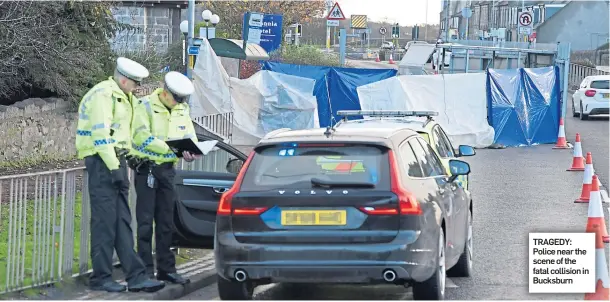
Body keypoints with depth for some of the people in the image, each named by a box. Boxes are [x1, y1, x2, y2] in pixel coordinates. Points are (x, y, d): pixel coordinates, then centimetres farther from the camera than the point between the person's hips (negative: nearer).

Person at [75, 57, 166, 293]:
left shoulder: (121, 97, 19)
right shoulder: (103, 95, -13)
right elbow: (100, 135, -20)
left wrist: (122, 164, 14)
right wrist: (114, 168, -22)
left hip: (116, 161, 10)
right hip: (103, 163, -10)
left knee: (122, 221, 8)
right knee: (105, 221, -6)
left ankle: (135, 276, 8)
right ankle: (101, 278, 1)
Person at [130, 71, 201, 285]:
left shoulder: (182, 110, 10)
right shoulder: (145, 106, -11)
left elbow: (190, 136, 8)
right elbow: (141, 136, -22)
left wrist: (191, 152, -16)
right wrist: (170, 148, -30)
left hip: (167, 169, 6)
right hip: (146, 168, -6)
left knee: (166, 222, 11)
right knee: (145, 222, -6)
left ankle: (166, 269, 18)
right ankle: (146, 271, -4)